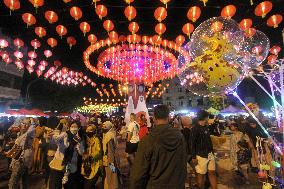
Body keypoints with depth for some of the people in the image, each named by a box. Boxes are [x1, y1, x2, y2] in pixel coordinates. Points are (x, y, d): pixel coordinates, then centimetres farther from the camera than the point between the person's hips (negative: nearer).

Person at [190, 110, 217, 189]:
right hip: (201, 155, -7)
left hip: (210, 154, 7)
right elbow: (193, 144, -15)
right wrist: (194, 157, -15)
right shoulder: (195, 129, -15)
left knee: (212, 172, 13)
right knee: (201, 175, 6)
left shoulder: (206, 126, 8)